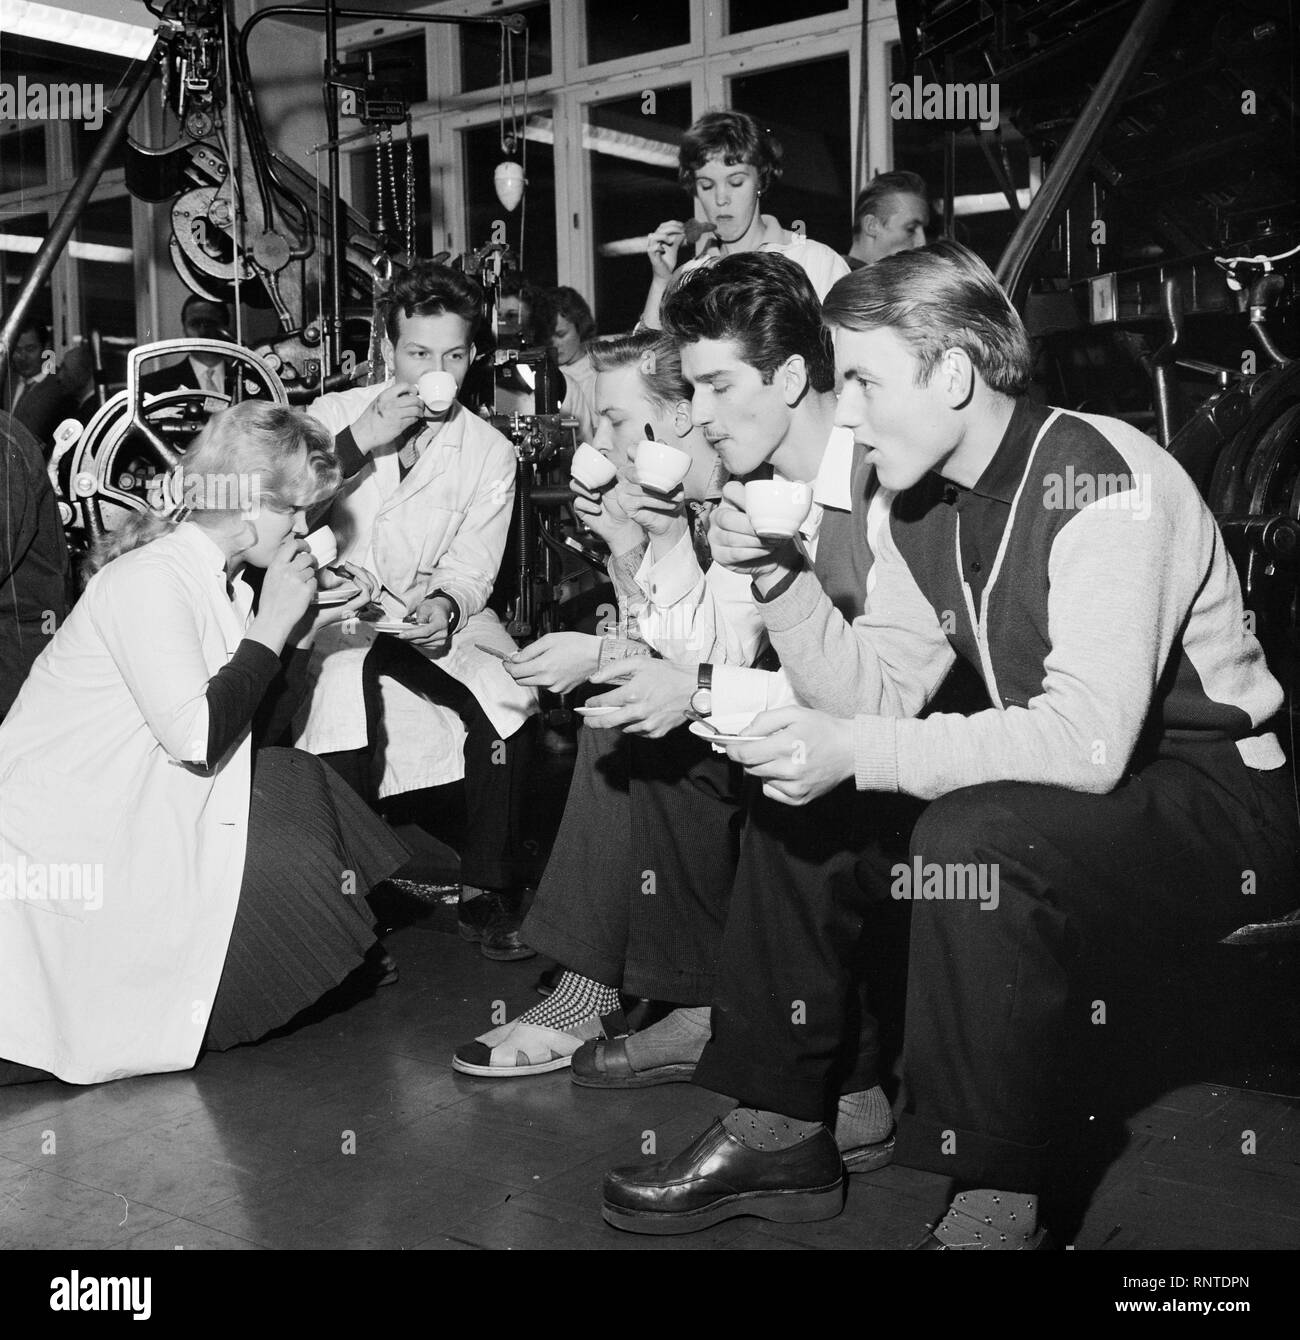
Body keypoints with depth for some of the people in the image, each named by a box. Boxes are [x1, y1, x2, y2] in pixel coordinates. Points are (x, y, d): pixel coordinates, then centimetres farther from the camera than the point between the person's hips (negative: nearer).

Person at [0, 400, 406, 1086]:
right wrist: (273, 621, -20)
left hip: (125, 802, 9)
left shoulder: (206, 573, 6)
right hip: (60, 840, -9)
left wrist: (315, 618, 6)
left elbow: (237, 688, 15)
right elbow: (199, 741, -28)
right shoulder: (150, 579, -23)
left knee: (298, 784, 1)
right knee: (286, 857, -14)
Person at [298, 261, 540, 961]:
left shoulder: (489, 452, 4)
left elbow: (471, 566, -1)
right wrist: (358, 443, -19)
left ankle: (486, 895, -6)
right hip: (335, 608, -1)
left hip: (434, 614, 2)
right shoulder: (333, 415, 1)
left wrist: (446, 605, -24)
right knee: (341, 695, -30)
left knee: (512, 694, -23)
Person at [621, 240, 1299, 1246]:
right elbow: (879, 692, 2)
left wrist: (856, 753, -32)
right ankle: (783, 1125, 9)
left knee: (975, 839, -35)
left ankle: (997, 1206, -19)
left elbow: (1089, 738, -33)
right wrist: (782, 582, -12)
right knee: (793, 806, 0)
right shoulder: (924, 506, 4)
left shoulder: (1099, 480, -23)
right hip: (1073, 786, 9)